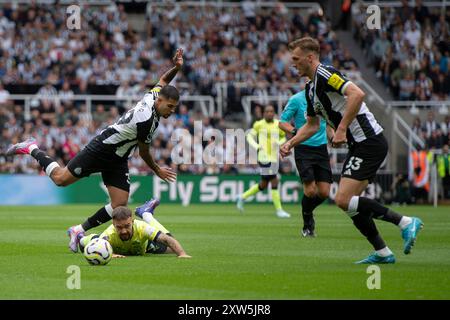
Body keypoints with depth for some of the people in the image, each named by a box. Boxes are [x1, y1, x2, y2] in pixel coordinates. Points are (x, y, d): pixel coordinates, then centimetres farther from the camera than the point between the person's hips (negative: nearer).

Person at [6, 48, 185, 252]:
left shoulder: (152, 96, -6)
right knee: (60, 179, 1)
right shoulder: (146, 119, -30)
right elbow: (144, 154, -16)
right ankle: (31, 149, 25)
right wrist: (158, 171, 0)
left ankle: (79, 231, 8)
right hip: (101, 150, -8)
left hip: (117, 160, 8)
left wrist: (176, 67, 0)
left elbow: (162, 82, 18)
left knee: (119, 205, -3)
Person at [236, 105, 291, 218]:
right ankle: (279, 210, -4)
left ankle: (243, 197, 32)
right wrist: (256, 145, -13)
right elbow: (250, 136, 4)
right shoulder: (259, 125, -4)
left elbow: (283, 137, 17)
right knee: (274, 181, -11)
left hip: (274, 158, 6)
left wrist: (279, 143, -5)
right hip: (264, 157, -6)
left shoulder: (279, 125, 6)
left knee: (263, 185, 14)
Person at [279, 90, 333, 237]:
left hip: (321, 148, 5)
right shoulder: (296, 100, -8)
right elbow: (282, 122, -4)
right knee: (310, 190, -12)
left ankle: (308, 212, 30)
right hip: (303, 149, -4)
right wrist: (295, 132, -22)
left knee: (324, 192, -1)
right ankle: (307, 224, 12)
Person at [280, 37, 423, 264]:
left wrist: (341, 129, -26)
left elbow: (357, 94, -28)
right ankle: (382, 253, 13)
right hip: (359, 145, 10)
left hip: (369, 141, -10)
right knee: (350, 203, 10)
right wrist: (290, 143, 16)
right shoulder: (310, 88, 19)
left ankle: (405, 222, -14)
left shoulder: (325, 74, -12)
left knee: (343, 200, -16)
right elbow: (312, 125, 29)